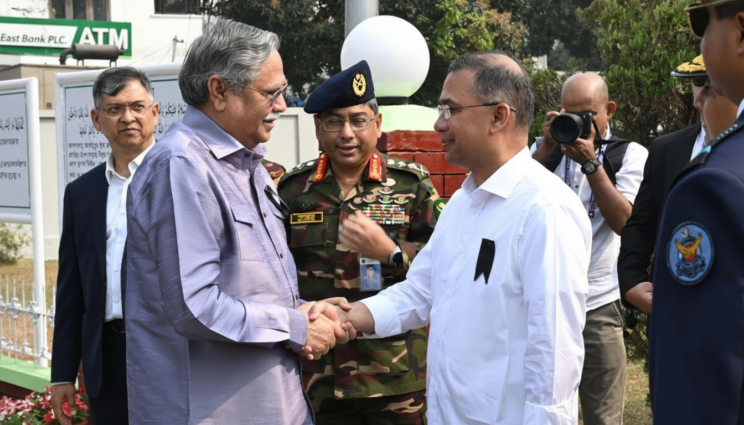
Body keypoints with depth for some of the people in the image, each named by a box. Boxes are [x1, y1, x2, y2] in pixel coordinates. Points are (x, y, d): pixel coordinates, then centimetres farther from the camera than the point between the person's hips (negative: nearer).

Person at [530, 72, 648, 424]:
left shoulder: (630, 154, 4)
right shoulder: (543, 149, 10)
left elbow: (623, 221, -9)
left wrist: (590, 162, -14)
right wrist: (547, 149, -10)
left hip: (598, 305, -2)